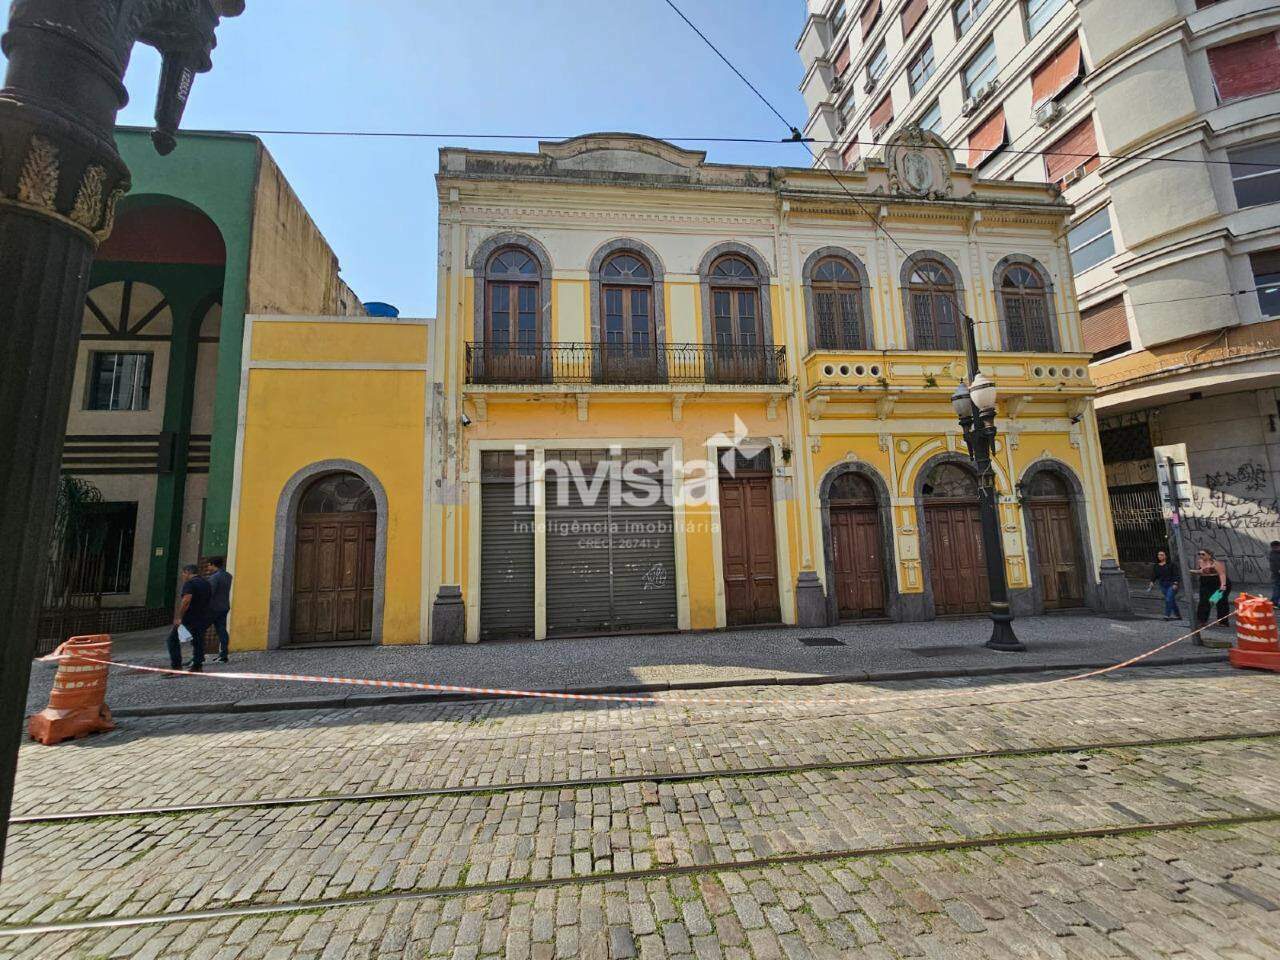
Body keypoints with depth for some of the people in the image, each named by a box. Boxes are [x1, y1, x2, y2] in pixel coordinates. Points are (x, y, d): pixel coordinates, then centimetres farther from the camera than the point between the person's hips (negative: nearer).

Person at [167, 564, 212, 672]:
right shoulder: (206, 583, 13)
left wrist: (179, 617, -23)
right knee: (198, 642, 14)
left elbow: (186, 600, -26)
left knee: (173, 639, 7)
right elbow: (209, 599, 18)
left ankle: (176, 665, 3)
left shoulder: (190, 583, -13)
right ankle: (197, 666, 14)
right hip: (203, 619, 7)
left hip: (189, 618, -7)